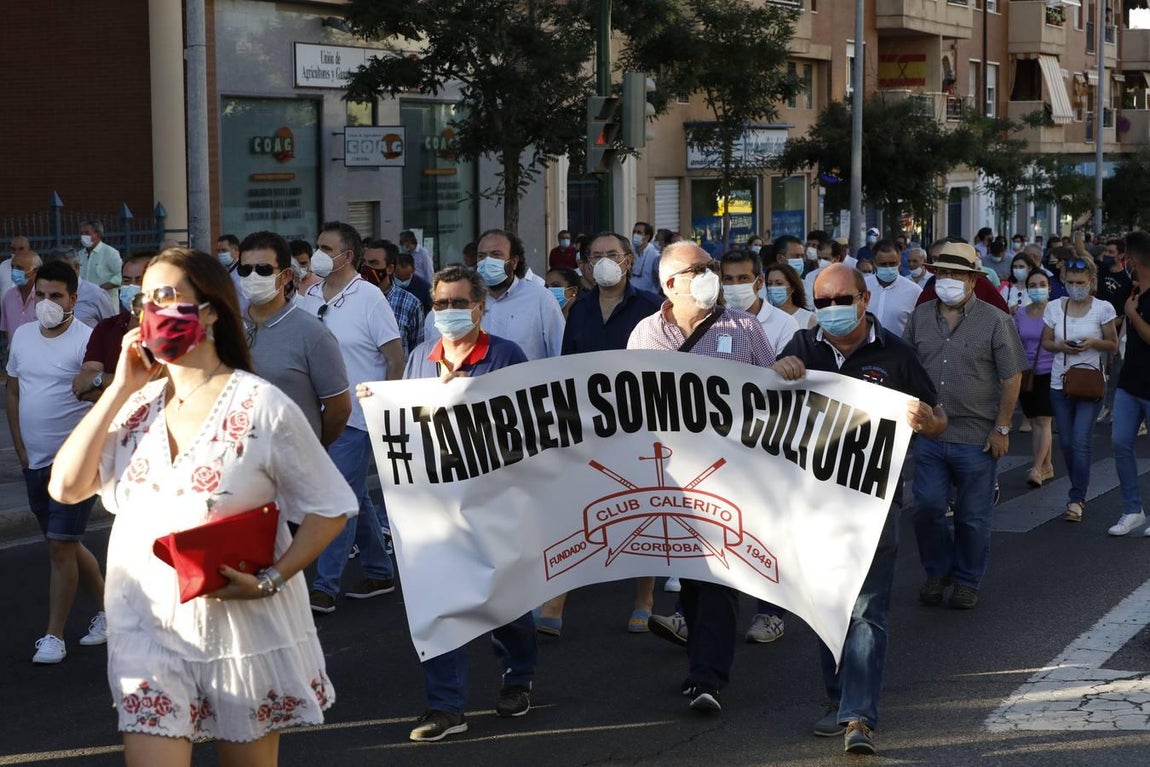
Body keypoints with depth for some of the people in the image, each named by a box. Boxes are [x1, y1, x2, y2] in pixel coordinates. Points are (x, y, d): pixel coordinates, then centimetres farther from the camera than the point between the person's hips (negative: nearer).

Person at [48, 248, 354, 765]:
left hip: (243, 627, -3)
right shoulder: (136, 406, 5)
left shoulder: (261, 406, -9)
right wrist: (120, 389, -6)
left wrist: (271, 580, -18)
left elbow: (328, 508, -5)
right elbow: (66, 487, -5)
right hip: (148, 629, 3)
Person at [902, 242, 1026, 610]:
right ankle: (937, 572, 24)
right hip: (929, 435, 3)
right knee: (927, 507, 4)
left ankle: (967, 580, 21)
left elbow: (1012, 378, -5)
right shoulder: (920, 317, 7)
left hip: (976, 437, -3)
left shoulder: (995, 321, -6)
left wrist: (1001, 429, -8)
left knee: (972, 516, 7)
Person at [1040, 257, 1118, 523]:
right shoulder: (1054, 307, 3)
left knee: (1081, 442, -11)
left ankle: (1076, 499, -6)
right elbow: (1046, 342, 10)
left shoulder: (1103, 309, -4)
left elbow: (1113, 345, 2)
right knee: (1066, 443, 8)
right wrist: (1061, 346, -10)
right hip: (1060, 383, 3)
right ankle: (1079, 493, 25)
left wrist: (1093, 343, -17)